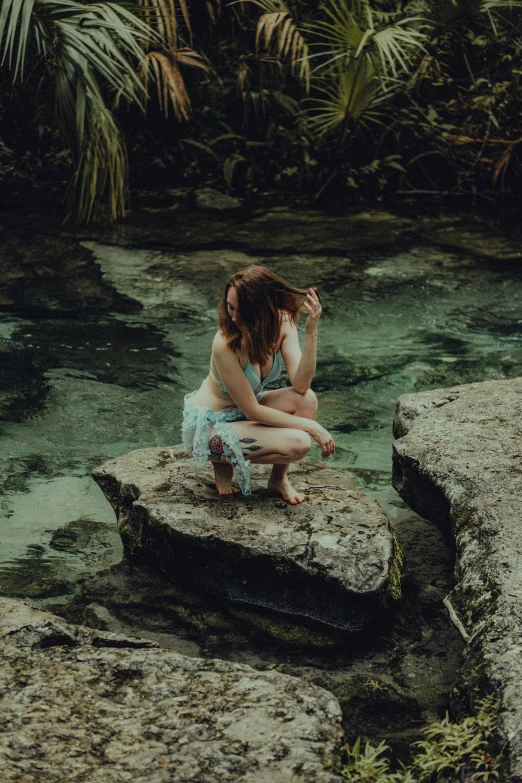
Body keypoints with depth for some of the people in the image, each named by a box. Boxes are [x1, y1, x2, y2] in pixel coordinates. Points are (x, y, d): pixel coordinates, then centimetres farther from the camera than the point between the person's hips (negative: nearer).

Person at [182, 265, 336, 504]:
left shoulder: (282, 324, -12)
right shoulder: (225, 343, -30)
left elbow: (301, 385, -23)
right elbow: (252, 411, -24)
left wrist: (312, 330, -31)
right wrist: (311, 426, -23)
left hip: (243, 411, 7)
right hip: (207, 426, -7)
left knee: (306, 400, -21)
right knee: (298, 443, -25)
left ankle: (278, 479, -2)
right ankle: (226, 459, 0)